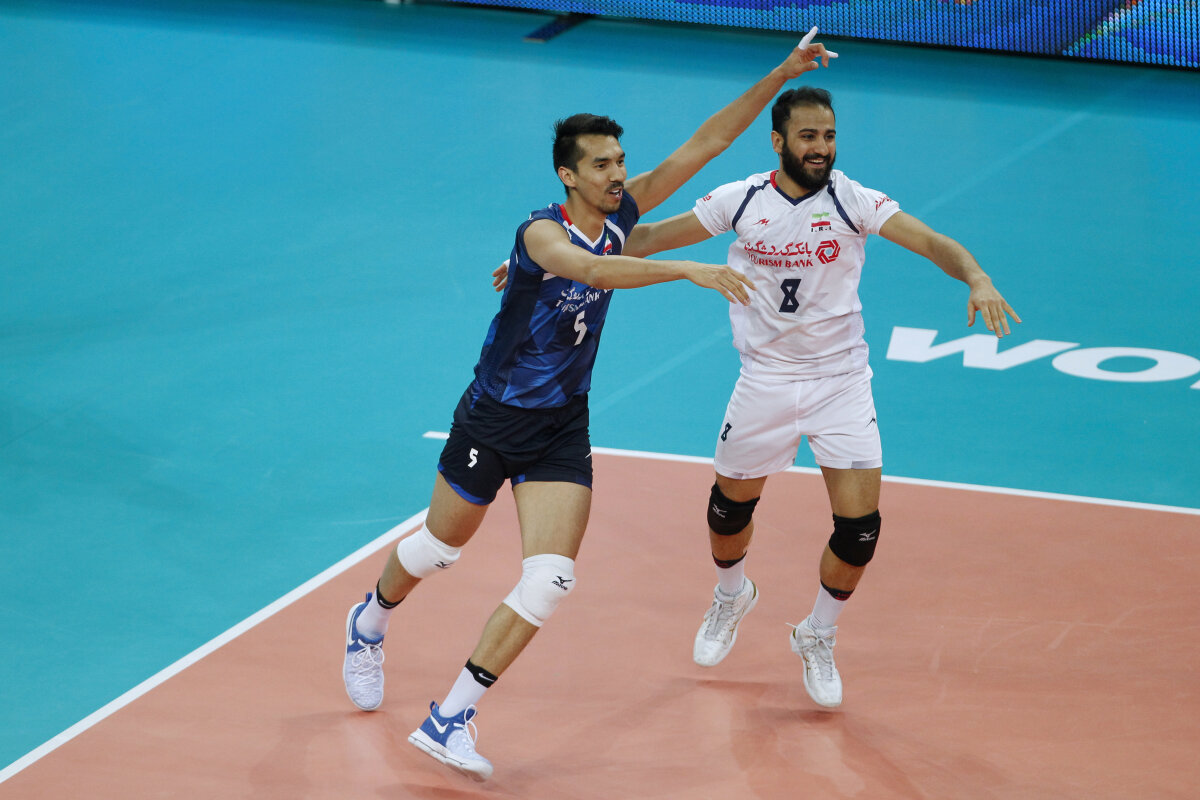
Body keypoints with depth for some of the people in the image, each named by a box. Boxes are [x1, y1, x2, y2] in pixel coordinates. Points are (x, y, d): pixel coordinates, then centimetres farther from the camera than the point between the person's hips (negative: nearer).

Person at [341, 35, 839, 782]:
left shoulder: (620, 213, -5)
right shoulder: (543, 231, -23)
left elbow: (704, 143, -5)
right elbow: (589, 269, -46)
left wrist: (782, 74, -11)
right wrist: (688, 270, -55)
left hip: (563, 429, 4)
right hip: (494, 419, -4)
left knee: (551, 580, -12)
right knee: (441, 547, 18)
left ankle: (450, 719, -5)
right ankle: (370, 622, 51)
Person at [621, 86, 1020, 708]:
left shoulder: (851, 200, -11)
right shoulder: (740, 201, -6)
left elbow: (930, 241, -23)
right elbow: (650, 237, 3)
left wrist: (975, 278, -43)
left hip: (840, 381, -1)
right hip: (765, 379, 2)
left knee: (859, 527, -9)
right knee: (730, 504, 14)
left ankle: (817, 637, 18)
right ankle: (732, 596, 49)